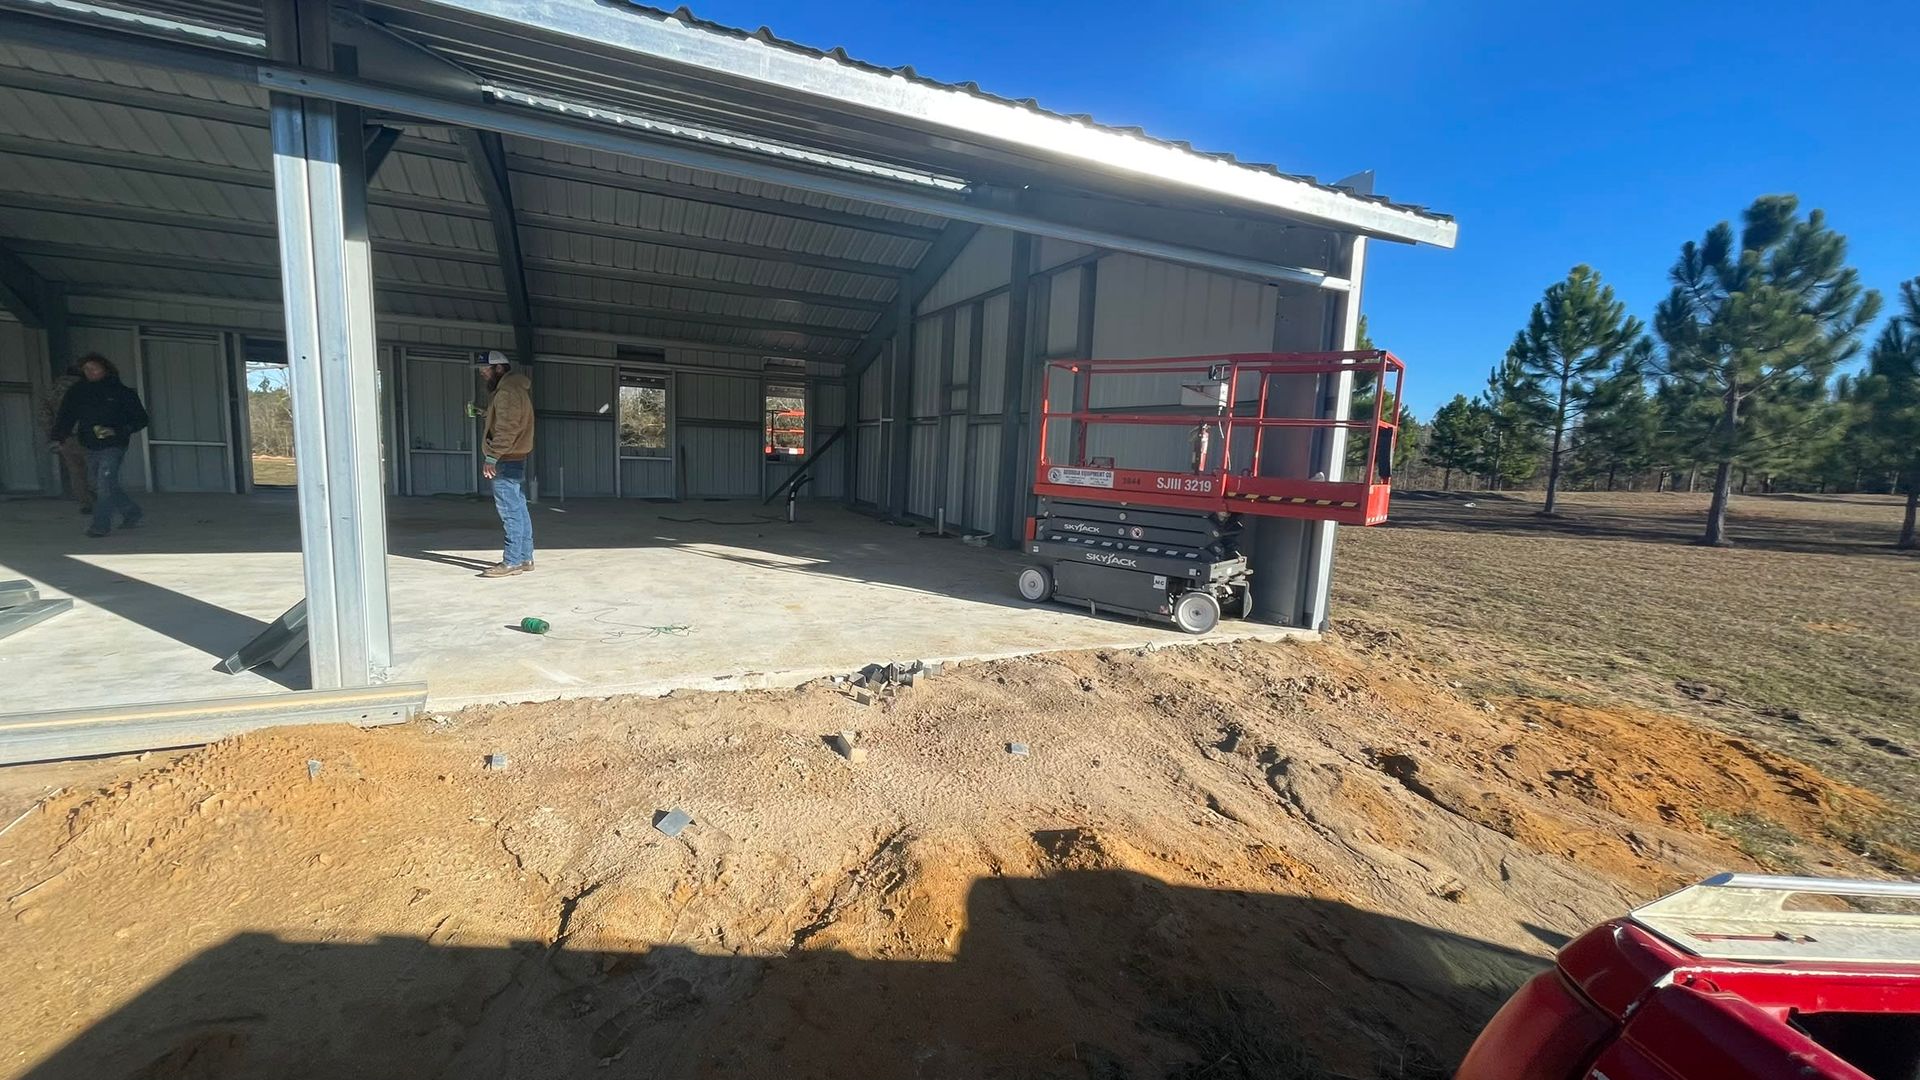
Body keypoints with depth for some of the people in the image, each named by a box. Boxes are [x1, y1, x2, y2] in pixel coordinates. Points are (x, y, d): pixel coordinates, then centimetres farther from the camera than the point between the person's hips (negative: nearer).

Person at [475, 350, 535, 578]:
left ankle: (512, 561, -6)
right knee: (519, 510, 12)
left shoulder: (507, 391, -14)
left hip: (507, 460, -11)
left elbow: (506, 429, -21)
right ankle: (525, 557, 17)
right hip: (516, 458, 11)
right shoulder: (514, 388, 18)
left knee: (510, 511, -8)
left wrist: (492, 457, -21)